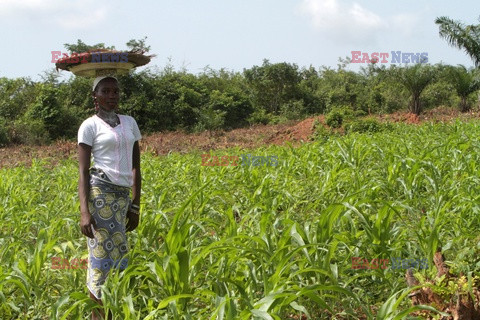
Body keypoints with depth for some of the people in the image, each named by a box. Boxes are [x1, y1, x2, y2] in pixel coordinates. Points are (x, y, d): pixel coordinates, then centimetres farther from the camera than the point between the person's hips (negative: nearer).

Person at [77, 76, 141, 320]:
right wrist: (84, 212, -16)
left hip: (123, 196, 5)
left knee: (118, 256, 4)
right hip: (100, 192, -5)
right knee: (102, 256, -6)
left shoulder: (129, 123, 16)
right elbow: (83, 171, -5)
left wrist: (135, 206, 13)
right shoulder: (89, 126, 0)